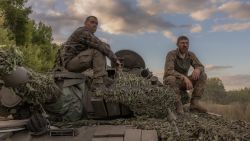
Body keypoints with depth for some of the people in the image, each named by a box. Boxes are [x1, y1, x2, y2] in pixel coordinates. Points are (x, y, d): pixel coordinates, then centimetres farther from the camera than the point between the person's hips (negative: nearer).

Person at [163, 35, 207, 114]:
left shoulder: (191, 55, -3)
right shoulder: (171, 54, -21)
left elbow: (201, 67, -6)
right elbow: (169, 71, -34)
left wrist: (197, 69, -31)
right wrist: (184, 77, -43)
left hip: (183, 82, 5)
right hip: (170, 81, -5)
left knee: (203, 76, -13)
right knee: (171, 78, -41)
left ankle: (194, 103, -16)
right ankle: (178, 105, -24)